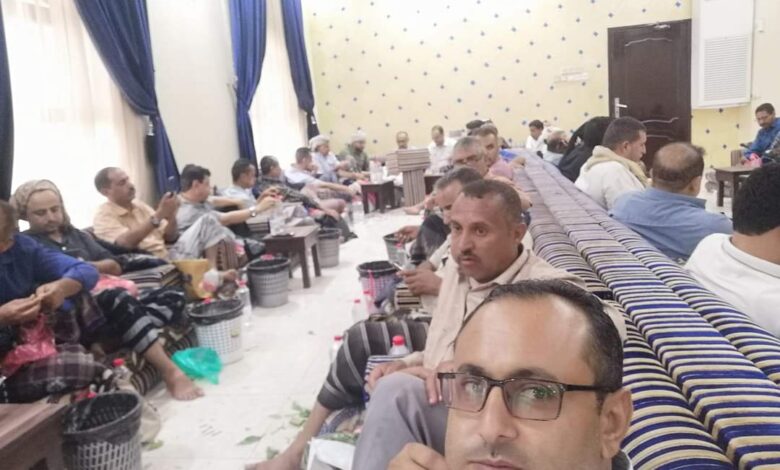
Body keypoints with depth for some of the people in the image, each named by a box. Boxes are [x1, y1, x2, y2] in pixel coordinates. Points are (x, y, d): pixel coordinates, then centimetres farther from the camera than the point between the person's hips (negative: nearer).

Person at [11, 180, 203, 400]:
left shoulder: (77, 234, 27)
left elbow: (115, 267, 18)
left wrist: (86, 266, 0)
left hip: (108, 297, 7)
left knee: (174, 298, -13)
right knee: (117, 298, -38)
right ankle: (170, 372, -42)